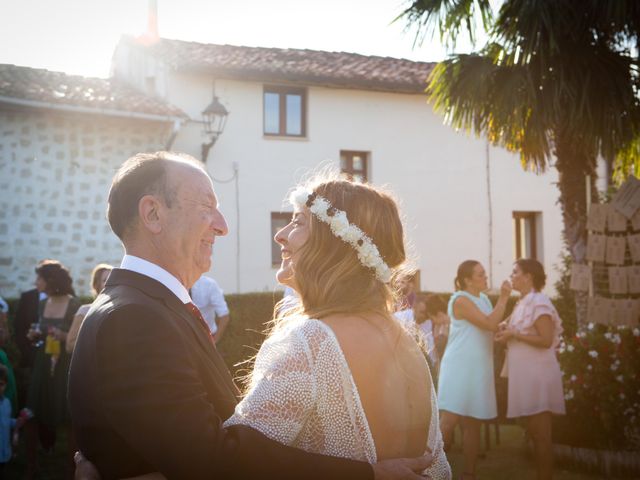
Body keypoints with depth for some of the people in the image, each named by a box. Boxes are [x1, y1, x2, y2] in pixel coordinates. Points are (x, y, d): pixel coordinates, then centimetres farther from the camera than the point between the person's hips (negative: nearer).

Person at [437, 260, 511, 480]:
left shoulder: (484, 299, 15)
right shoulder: (461, 299, -12)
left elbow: (494, 329, 19)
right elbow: (489, 324, -19)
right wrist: (503, 298, -12)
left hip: (478, 369, 8)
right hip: (459, 368, -8)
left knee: (473, 424, 10)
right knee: (449, 420, -11)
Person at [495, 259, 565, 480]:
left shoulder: (539, 302, -12)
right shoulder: (524, 303, 16)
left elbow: (546, 340, -19)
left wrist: (514, 334, -16)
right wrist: (507, 332, 5)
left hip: (537, 374, -9)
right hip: (527, 373, 9)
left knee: (540, 433, -4)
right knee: (535, 431, 13)